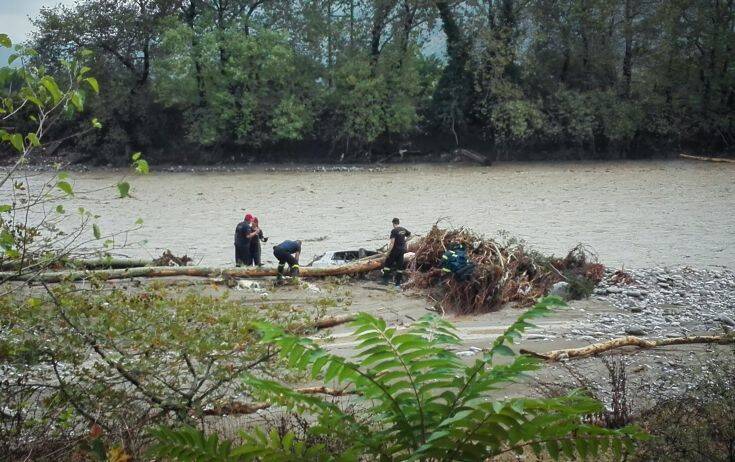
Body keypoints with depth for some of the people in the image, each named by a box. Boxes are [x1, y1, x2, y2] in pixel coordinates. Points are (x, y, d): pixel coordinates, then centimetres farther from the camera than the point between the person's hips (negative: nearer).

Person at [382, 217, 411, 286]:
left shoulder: (394, 231, -16)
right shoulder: (403, 229, 4)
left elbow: (392, 243, -20)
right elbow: (409, 234, 24)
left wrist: (388, 252, -16)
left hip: (395, 250, -6)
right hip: (402, 250, 6)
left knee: (387, 264, 3)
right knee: (400, 266, 11)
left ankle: (385, 280, -2)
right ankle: (398, 282, 12)